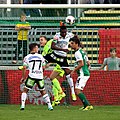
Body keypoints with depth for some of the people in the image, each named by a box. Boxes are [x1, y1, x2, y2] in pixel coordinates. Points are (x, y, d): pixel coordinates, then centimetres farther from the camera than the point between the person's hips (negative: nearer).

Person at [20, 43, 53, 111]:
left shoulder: (27, 57, 4)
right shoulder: (40, 56, 9)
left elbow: (24, 68, -3)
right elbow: (43, 67, 11)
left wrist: (23, 77, 6)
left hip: (32, 76, -2)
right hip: (40, 77, 2)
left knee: (25, 90, 9)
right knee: (43, 91, 15)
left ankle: (23, 105, -4)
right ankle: (49, 105, 10)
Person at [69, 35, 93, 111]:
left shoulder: (77, 52, -12)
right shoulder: (82, 51, 18)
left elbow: (81, 64, -21)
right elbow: (88, 64, 20)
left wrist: (73, 71, -12)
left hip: (83, 74, -10)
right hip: (86, 73, 10)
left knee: (78, 91, -14)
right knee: (78, 90, 15)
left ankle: (88, 105, -20)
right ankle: (86, 106, 15)